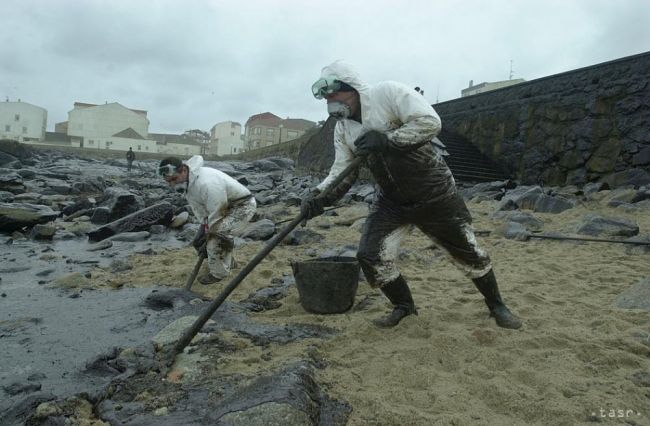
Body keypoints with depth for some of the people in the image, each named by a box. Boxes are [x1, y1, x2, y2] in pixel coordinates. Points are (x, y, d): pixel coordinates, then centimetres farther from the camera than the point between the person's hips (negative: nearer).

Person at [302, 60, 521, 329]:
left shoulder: (388, 93, -19)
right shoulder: (342, 128, 0)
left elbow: (430, 122, -28)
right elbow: (342, 170, -3)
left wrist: (386, 140, -33)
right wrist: (319, 197, -20)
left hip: (433, 193, -5)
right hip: (390, 199, 5)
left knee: (467, 250, 6)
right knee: (370, 257, -7)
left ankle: (496, 305, 32)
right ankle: (403, 306, 20)